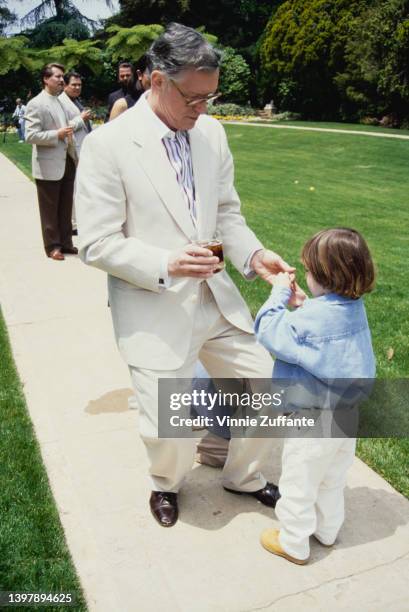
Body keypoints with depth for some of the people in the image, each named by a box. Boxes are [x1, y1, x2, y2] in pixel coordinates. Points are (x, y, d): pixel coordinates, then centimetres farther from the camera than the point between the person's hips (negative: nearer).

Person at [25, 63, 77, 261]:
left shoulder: (61, 101, 14)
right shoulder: (36, 104, -10)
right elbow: (31, 135, -16)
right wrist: (57, 134, -19)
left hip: (67, 162, 7)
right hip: (48, 166, -7)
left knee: (66, 208, 13)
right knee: (50, 210, 4)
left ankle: (65, 242, 23)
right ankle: (52, 246, 13)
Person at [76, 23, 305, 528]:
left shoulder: (211, 132, 3)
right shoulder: (107, 145, -13)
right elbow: (97, 244, -13)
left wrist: (253, 254, -7)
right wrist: (165, 265, -27)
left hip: (216, 298, 6)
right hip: (154, 312, -5)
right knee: (170, 428, -1)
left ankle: (244, 476, 40)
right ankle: (166, 484, 38)